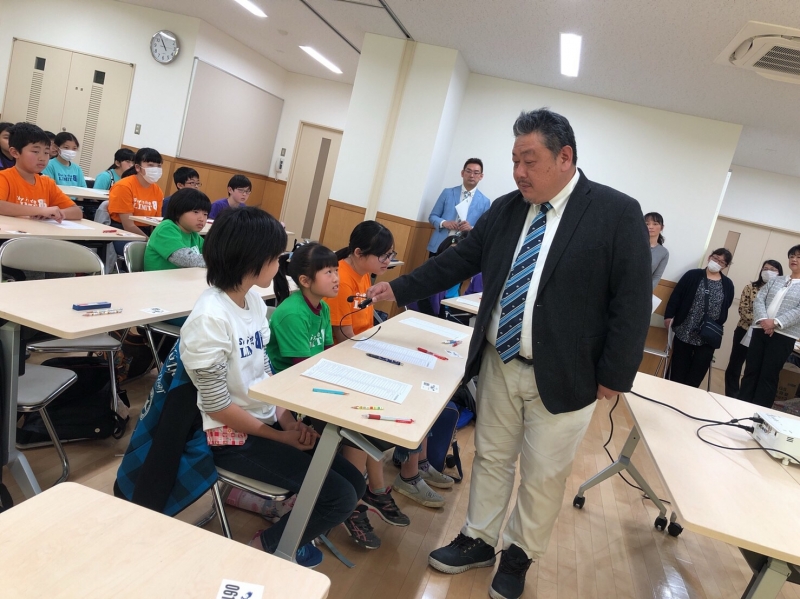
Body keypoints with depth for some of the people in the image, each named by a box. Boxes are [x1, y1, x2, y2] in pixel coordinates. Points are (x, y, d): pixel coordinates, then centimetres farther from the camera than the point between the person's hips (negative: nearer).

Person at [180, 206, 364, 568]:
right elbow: (217, 405, -21)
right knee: (339, 497, -11)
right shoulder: (210, 319, -25)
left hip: (269, 420, 8)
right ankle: (265, 547, 12)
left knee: (353, 483, 2)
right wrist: (281, 437, -13)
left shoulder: (253, 300, 1)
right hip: (234, 437, -8)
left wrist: (286, 416, -5)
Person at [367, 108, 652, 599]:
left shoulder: (618, 213, -11)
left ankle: (520, 555, 34)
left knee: (544, 475, 11)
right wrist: (400, 289, 7)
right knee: (491, 457, 18)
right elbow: (459, 260, 11)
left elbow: (633, 302, -11)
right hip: (499, 363, 5)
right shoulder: (506, 209, 4)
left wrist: (614, 375, -12)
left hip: (562, 376, -4)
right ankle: (479, 540, 38)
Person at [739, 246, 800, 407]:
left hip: (783, 336, -4)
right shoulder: (775, 280, 16)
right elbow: (759, 300, 5)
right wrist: (763, 320, -14)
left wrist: (776, 322, -21)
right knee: (751, 371, 6)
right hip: (760, 331, 4)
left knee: (768, 377, -1)